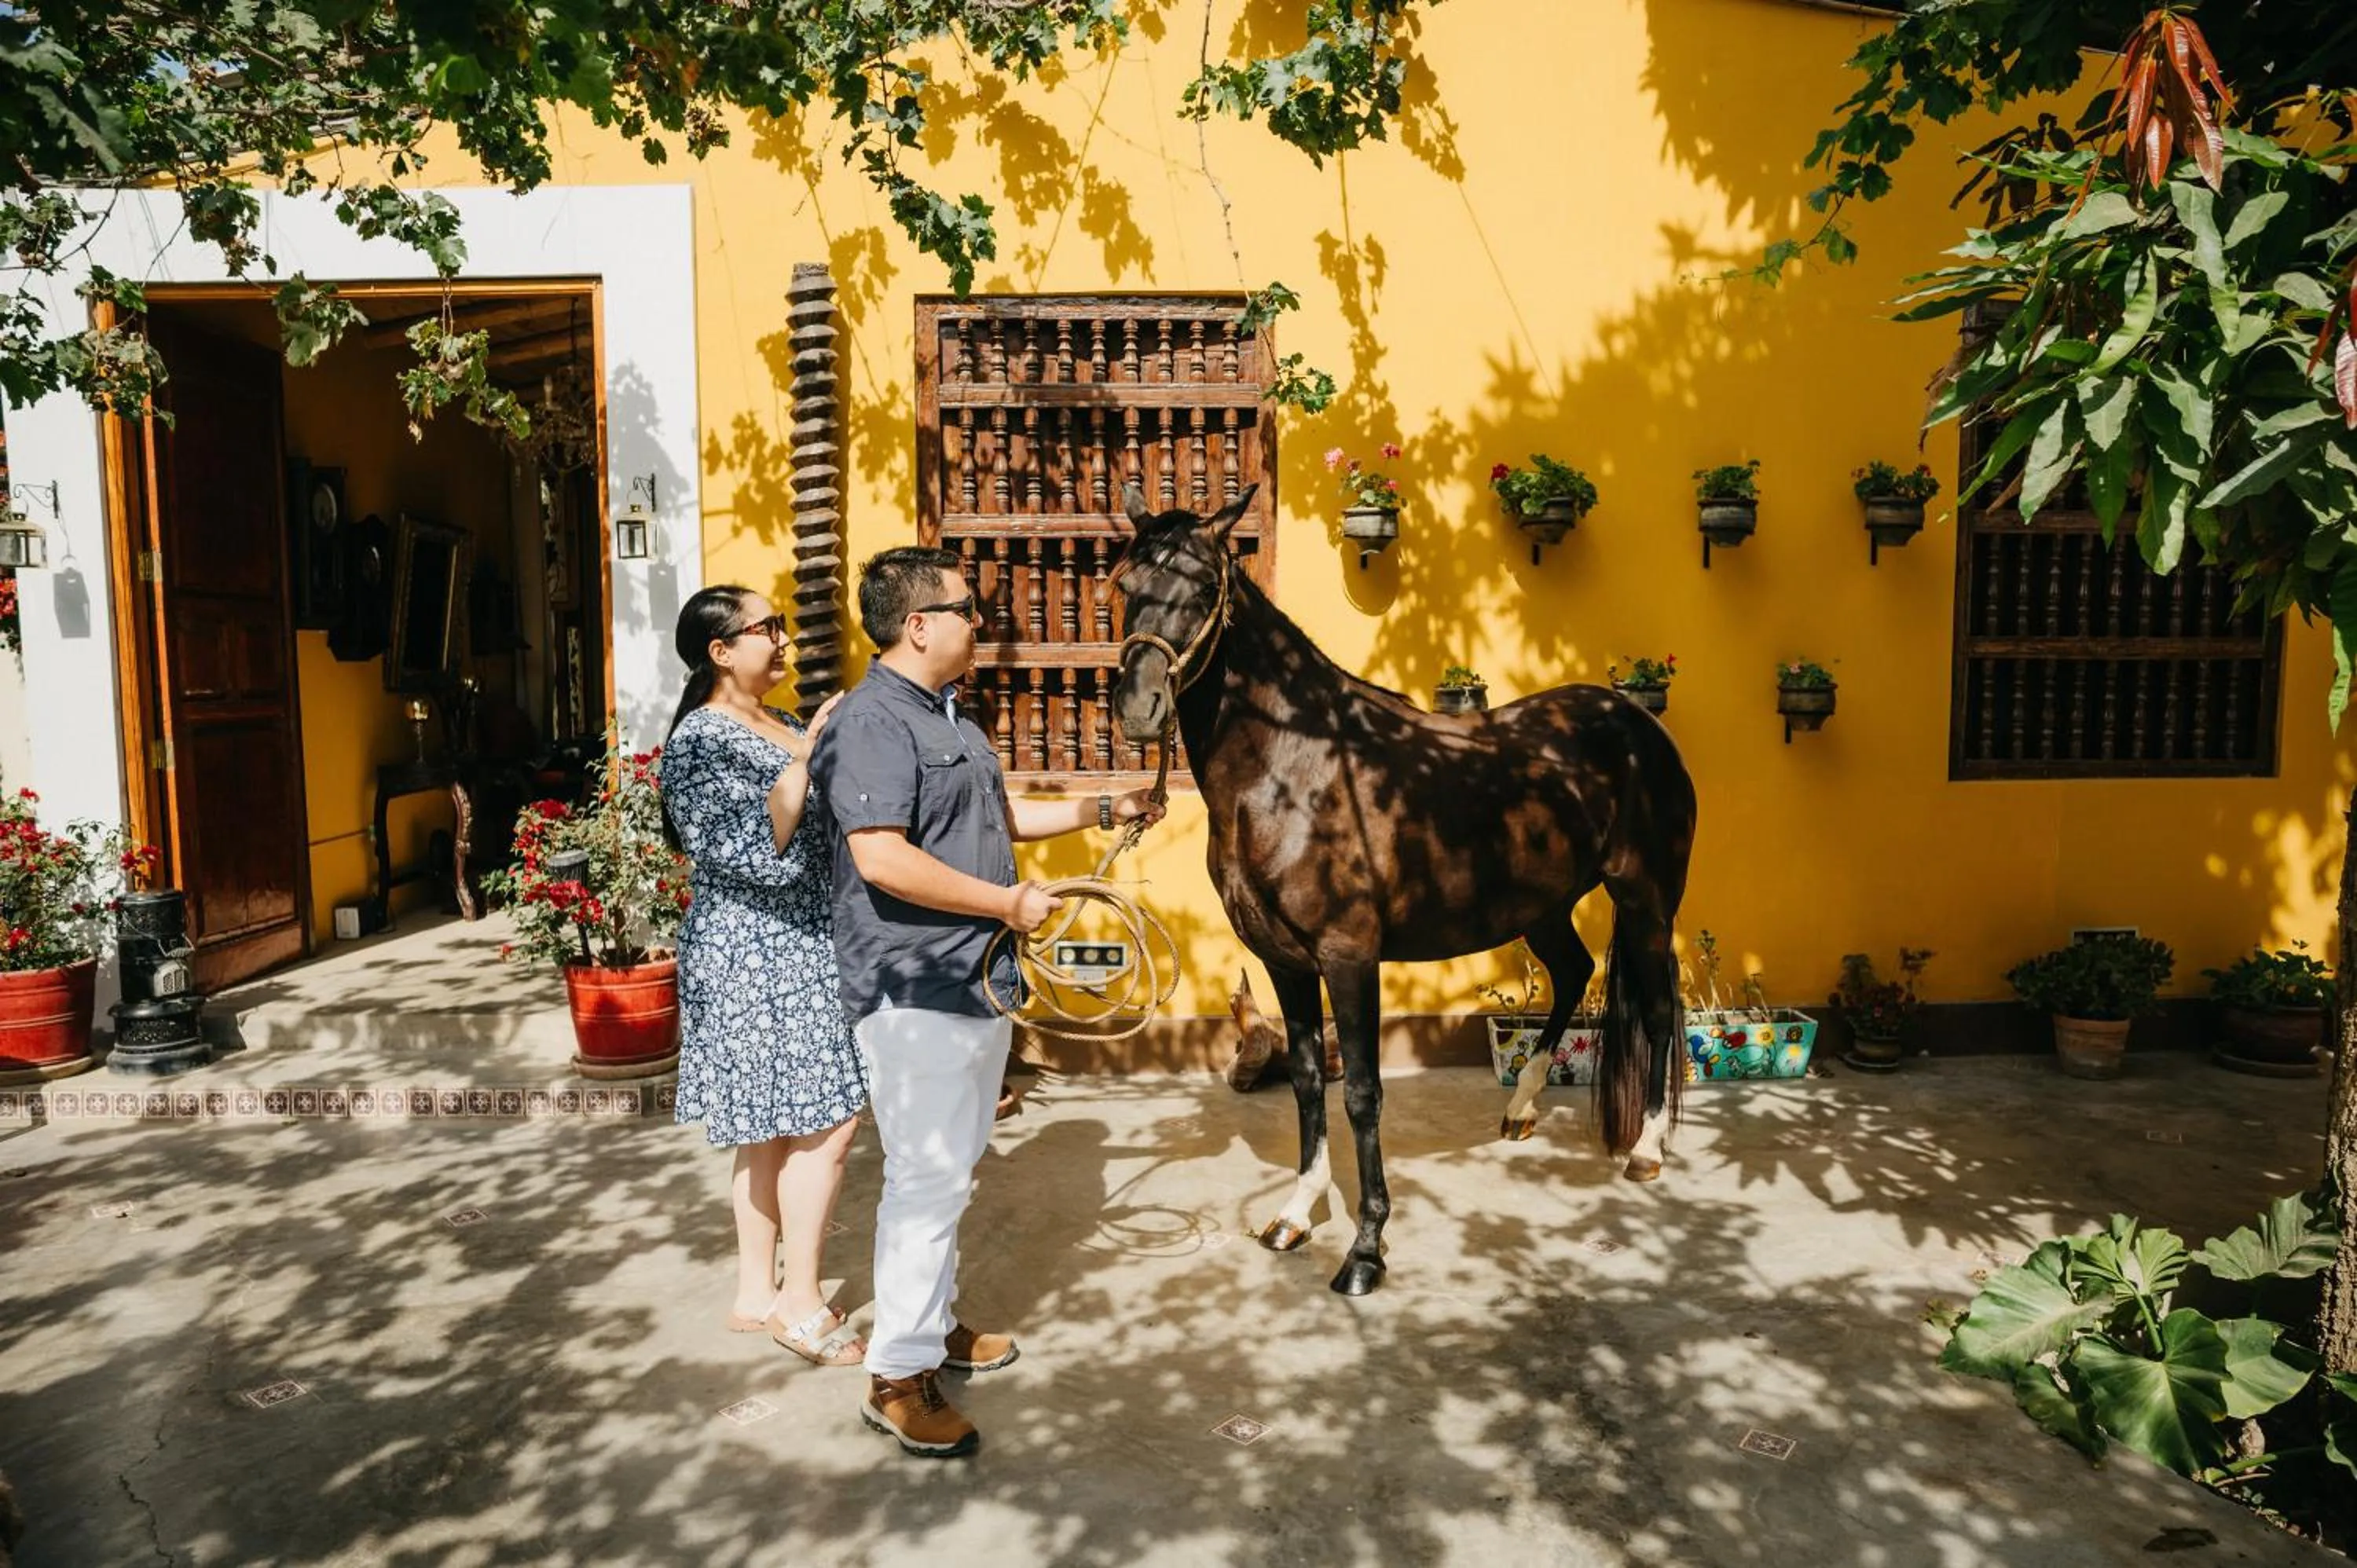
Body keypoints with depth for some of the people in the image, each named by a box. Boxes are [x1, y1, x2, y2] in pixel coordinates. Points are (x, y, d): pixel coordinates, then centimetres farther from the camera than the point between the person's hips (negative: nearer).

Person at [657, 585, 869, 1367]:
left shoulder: (782, 725, 13)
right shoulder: (701, 741, -14)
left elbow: (826, 827, 21)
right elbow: (759, 852, -24)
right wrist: (803, 757, -24)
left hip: (794, 950, 9)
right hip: (758, 956, -9)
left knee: (774, 1130, 14)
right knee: (822, 1124, -6)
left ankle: (758, 1292, 25)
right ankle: (801, 1303, 8)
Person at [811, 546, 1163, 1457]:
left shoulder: (946, 718, 15)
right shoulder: (873, 722, -18)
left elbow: (999, 817, 24)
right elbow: (882, 859, -28)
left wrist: (1103, 811, 18)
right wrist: (1008, 902, -22)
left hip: (972, 979, 10)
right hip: (915, 991, -10)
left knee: (950, 1167, 20)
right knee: (929, 1174, -2)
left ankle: (934, 1324, 36)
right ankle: (897, 1374, 13)